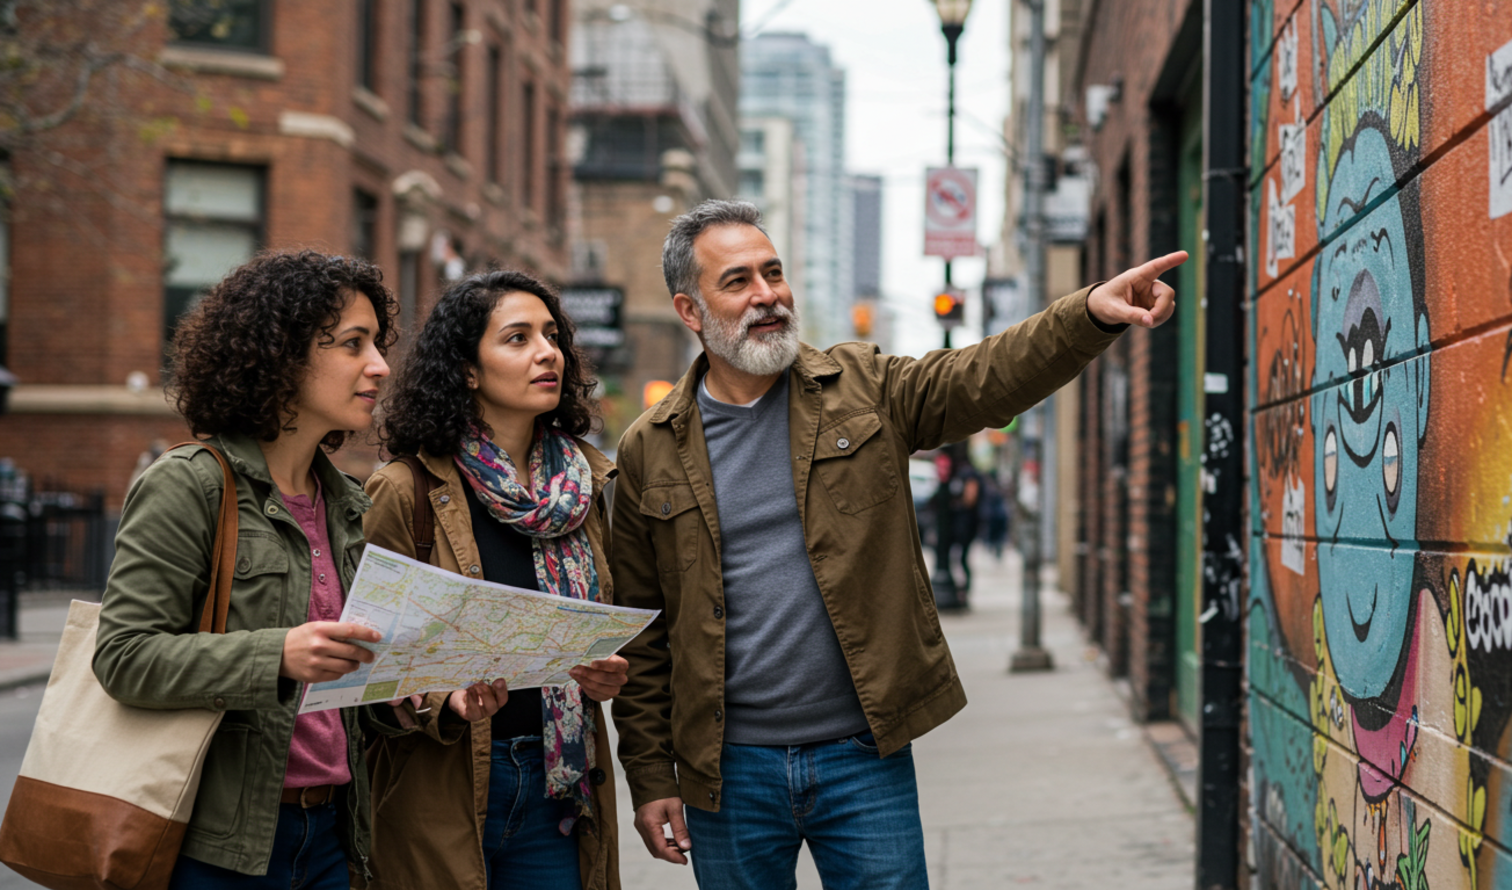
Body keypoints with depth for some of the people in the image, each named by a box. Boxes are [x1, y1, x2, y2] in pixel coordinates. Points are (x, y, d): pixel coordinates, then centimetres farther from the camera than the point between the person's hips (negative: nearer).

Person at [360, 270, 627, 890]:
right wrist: (444, 700, -25)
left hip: (559, 786, 5)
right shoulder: (406, 492, -8)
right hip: (439, 789, -4)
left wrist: (608, 674, 0)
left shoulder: (590, 484, 9)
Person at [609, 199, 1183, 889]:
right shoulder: (649, 451, 1)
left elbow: (984, 377, -11)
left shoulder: (864, 390, 4)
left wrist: (1092, 313, -28)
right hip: (728, 772, 0)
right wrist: (651, 778, 0)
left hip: (864, 757, 0)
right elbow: (641, 634, 3)